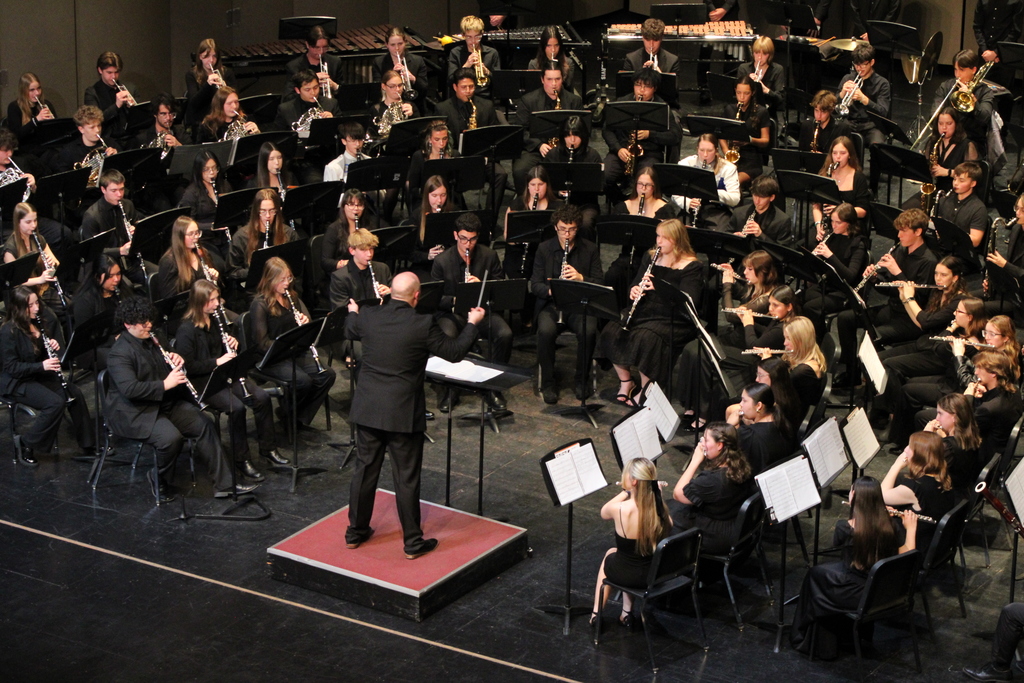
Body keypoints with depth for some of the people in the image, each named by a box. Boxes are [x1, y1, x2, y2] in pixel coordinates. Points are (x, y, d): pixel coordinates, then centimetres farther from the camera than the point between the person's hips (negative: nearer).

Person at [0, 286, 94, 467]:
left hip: (41, 375, 7)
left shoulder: (39, 323, 5)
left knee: (75, 394, -12)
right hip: (17, 382, -7)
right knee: (55, 403, -27)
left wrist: (54, 346, -7)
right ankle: (25, 444, -9)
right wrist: (41, 366, -28)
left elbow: (46, 355, 17)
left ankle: (88, 445, -3)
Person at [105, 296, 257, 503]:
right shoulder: (120, 352, -16)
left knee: (205, 425, -6)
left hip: (166, 403, 9)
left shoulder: (153, 340, 10)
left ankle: (224, 483, -3)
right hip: (135, 413, -9)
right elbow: (129, 389, -30)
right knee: (171, 437, -32)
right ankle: (158, 481, -4)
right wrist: (164, 385, -31)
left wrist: (177, 360, 0)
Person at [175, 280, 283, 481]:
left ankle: (268, 448, 3)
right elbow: (187, 366, -19)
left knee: (262, 397, -11)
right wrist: (217, 362, -24)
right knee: (236, 406, -29)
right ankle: (241, 460, -15)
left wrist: (234, 344, -3)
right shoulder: (186, 330, -16)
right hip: (201, 382, -7)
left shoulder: (217, 319, 8)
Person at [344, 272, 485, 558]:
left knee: (364, 470, 16)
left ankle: (355, 532, 27)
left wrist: (353, 312, 43)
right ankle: (413, 542, 14)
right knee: (406, 478, 5)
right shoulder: (422, 325, -17)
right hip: (403, 413, -4)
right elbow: (455, 352, -6)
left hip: (368, 410, 4)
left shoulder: (367, 316, -4)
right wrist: (472, 324, 11)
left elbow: (350, 332, 20)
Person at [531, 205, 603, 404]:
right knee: (546, 330, -32)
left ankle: (581, 380, -9)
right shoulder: (544, 249, 4)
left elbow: (599, 284, 0)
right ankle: (548, 383, -14)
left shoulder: (590, 249, 4)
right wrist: (551, 290, -21)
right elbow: (535, 285, 1)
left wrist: (580, 278, -21)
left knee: (588, 331, -32)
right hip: (551, 304, 0)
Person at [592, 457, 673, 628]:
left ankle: (596, 614, 37)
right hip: (653, 575, 3)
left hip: (624, 575, -3)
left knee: (609, 554, 34)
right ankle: (627, 613, 37)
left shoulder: (620, 509, -28)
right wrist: (657, 492, 0)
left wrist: (626, 492, 1)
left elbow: (603, 513, -3)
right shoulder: (661, 509, -19)